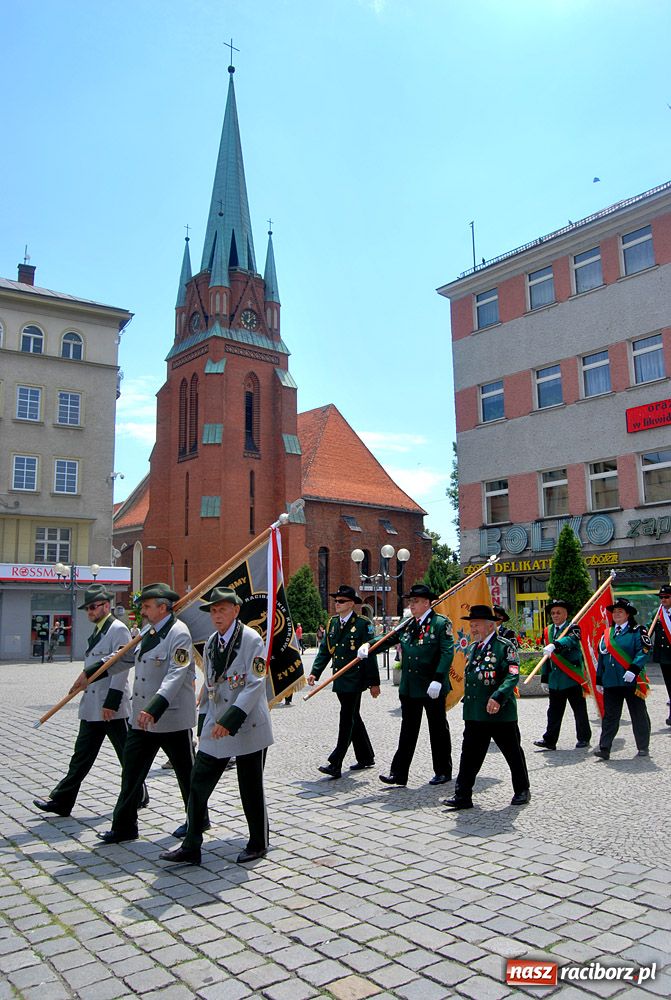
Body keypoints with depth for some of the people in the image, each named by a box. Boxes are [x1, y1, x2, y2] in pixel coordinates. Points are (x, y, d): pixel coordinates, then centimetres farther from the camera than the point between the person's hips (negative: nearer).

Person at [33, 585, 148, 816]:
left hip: (112, 707, -8)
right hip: (91, 707, 9)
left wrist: (111, 703, -21)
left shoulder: (118, 629, -13)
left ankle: (139, 797, 21)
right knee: (82, 755, 11)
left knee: (127, 754, 6)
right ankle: (61, 801, 16)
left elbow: (121, 664, -18)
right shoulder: (97, 631, 15)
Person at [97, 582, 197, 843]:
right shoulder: (148, 633, 9)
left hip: (172, 718, -8)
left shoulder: (178, 633, -18)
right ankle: (124, 826, 22)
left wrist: (154, 708, -37)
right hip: (142, 717, 8)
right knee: (131, 772, 10)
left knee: (187, 773, 9)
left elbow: (176, 676, -28)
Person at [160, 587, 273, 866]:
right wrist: (204, 722, 14)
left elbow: (255, 684, -19)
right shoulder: (211, 643, 9)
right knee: (199, 784, 4)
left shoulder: (251, 639, -13)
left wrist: (230, 719, -25)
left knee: (251, 789, 6)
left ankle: (258, 844, 25)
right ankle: (191, 848, 15)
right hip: (215, 728, 6)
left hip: (248, 727, -6)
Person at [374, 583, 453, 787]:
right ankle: (398, 773, 12)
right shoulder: (407, 624, 9)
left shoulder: (441, 623, -8)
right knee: (407, 731, 9)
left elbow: (447, 653, -15)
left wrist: (438, 680, -23)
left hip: (433, 688, -5)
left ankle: (443, 771, 23)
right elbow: (388, 640, 9)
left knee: (438, 730, 9)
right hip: (409, 687, 5)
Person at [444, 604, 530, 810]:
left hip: (501, 713, -6)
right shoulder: (473, 648, 13)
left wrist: (498, 698, -30)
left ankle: (522, 791, 29)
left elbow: (512, 676, -19)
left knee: (513, 754, 11)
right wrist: (468, 701, 20)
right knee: (469, 755, 4)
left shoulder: (505, 646, -10)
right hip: (474, 714, 6)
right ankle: (462, 795, 8)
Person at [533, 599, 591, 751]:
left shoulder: (573, 628, -5)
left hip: (573, 679, -5)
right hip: (555, 680, 5)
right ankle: (549, 740, 9)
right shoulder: (548, 631, 12)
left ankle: (584, 739, 20)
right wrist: (544, 678, 13)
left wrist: (554, 645, -49)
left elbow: (570, 640, -30)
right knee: (553, 712, 6)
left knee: (579, 711, 6)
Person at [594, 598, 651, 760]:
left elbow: (644, 651, -15)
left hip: (632, 681, -4)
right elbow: (601, 657, 17)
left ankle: (643, 748, 20)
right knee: (609, 716, 3)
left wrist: (633, 669, -26)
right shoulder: (607, 633, 15)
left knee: (638, 715, 7)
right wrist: (599, 680, 15)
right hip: (611, 683, 4)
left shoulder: (637, 631, -1)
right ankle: (604, 748, 4)